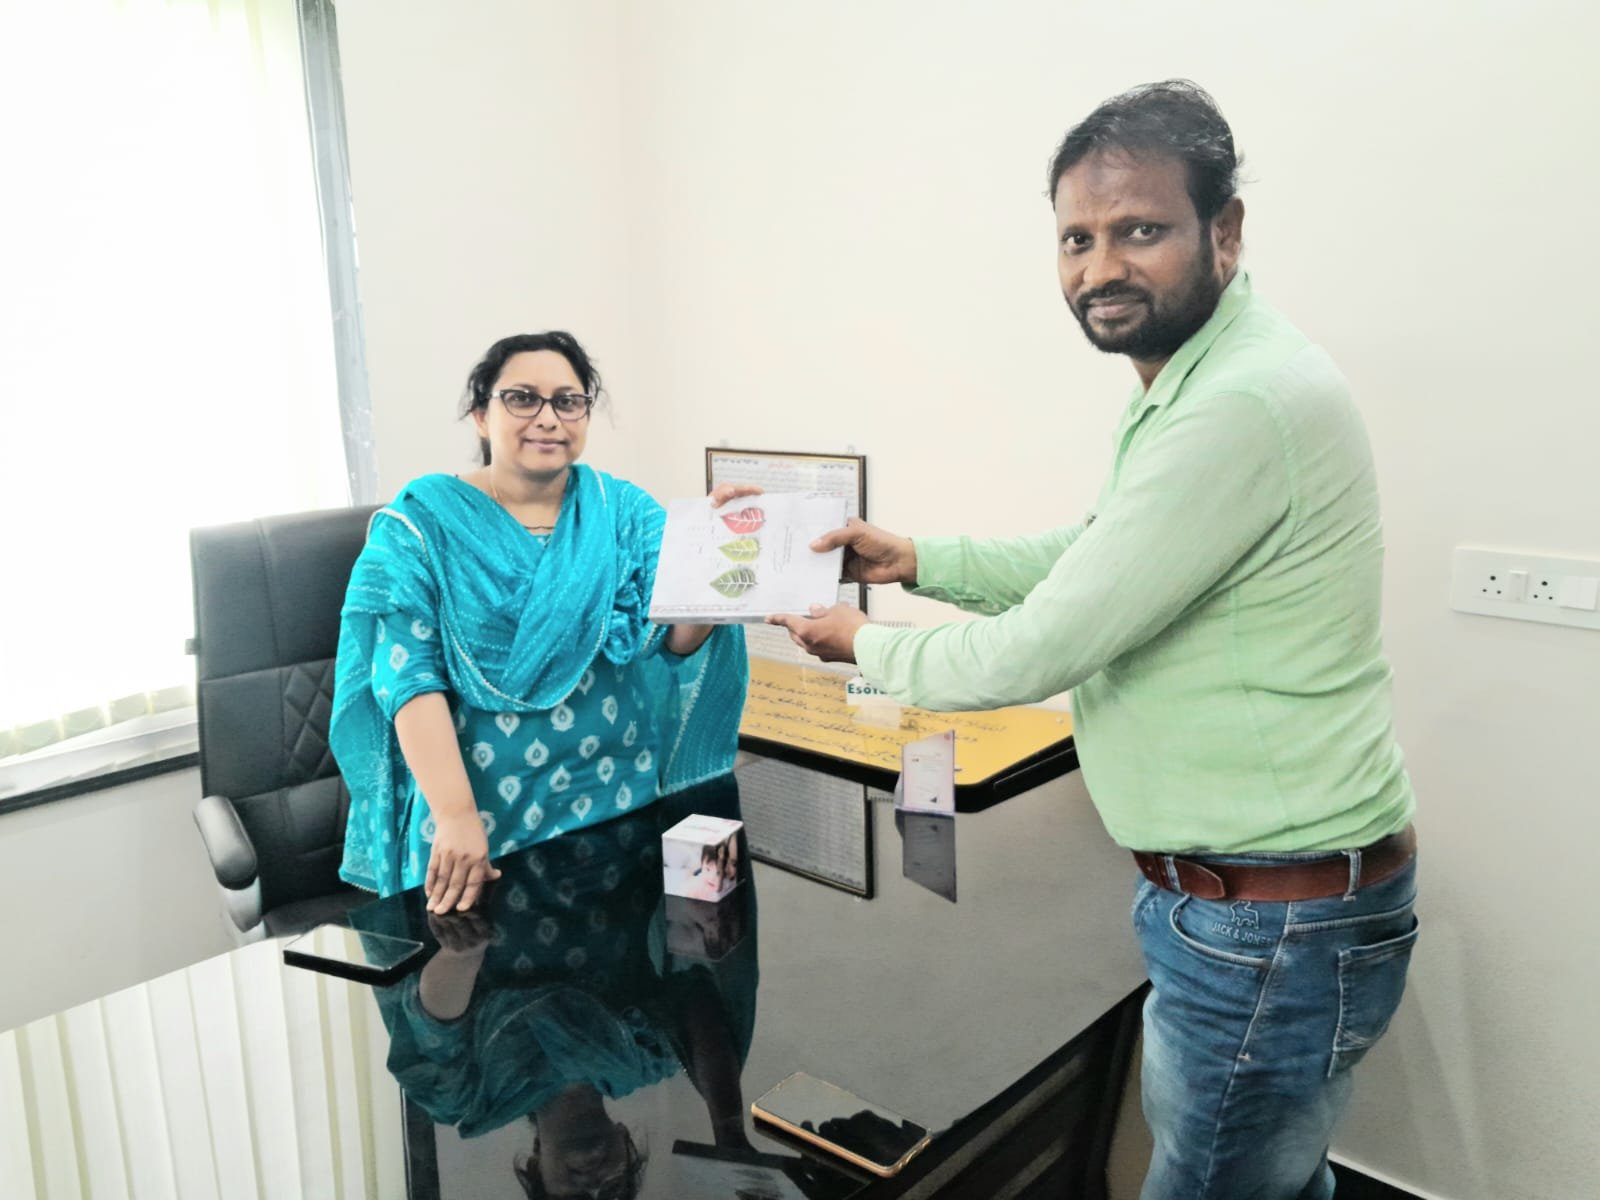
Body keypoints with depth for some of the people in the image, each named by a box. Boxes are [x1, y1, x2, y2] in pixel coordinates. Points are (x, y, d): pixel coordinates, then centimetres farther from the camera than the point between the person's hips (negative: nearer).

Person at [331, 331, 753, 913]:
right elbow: (407, 676, -13)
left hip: (616, 799, 2)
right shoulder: (420, 522, -5)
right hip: (476, 806, -1)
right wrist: (457, 817, -24)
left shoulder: (624, 511, 1)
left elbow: (680, 637, -10)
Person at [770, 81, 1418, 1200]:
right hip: (1268, 899, 10)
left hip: (1269, 925, -10)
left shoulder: (1244, 405, -26)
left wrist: (866, 642, -6)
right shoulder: (1197, 382, 9)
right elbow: (1094, 556, 18)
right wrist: (920, 558, 7)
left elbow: (1034, 654, -24)